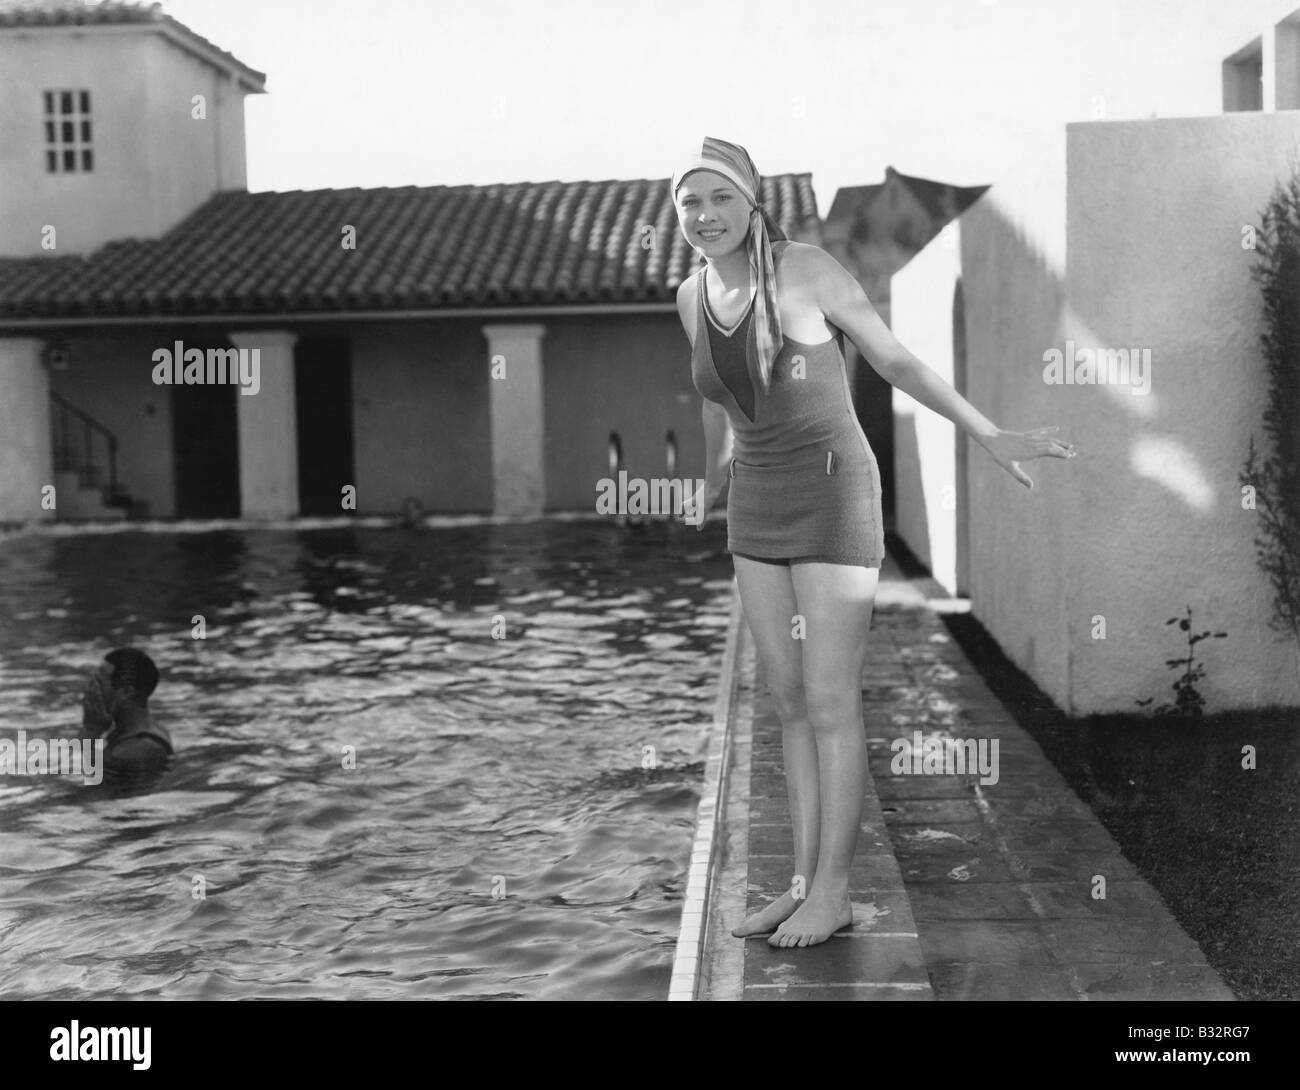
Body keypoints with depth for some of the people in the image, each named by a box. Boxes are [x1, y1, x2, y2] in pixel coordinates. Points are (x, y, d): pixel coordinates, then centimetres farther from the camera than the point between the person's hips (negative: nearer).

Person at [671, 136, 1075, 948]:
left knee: (830, 704, -4)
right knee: (792, 702, 9)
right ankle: (807, 884, 17)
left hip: (833, 500, -7)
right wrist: (715, 480, 36)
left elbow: (898, 360, -6)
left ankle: (833, 893, 8)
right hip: (761, 511, 7)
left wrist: (991, 438, -10)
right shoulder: (694, 296, 4)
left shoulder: (809, 269, -15)